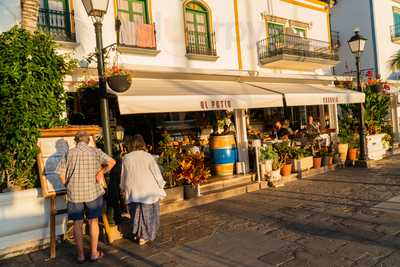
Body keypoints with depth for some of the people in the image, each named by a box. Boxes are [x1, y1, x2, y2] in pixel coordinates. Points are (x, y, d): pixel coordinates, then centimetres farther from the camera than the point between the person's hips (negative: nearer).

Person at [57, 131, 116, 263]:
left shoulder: (70, 153, -1)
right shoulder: (95, 151, -3)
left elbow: (61, 173, -2)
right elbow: (112, 162, -10)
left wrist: (68, 185, 13)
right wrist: (101, 172, 3)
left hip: (74, 193, 1)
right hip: (93, 192, 0)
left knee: (77, 223, 11)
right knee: (93, 222, 11)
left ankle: (80, 255, 18)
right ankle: (94, 253, 19)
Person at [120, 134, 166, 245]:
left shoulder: (126, 158, -4)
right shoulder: (147, 156, -11)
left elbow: (123, 175, 7)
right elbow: (156, 172, -6)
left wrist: (123, 188, 22)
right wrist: (161, 186, 7)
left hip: (132, 191, 3)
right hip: (148, 190, -3)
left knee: (136, 213, 17)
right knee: (147, 213, 9)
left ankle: (137, 234, 27)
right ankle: (144, 236, 13)